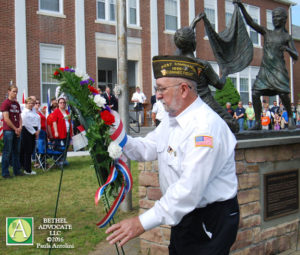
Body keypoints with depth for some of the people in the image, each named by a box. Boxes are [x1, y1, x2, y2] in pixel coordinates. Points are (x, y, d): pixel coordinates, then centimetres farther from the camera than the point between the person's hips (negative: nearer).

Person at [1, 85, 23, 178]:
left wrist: (20, 128, 0)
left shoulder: (17, 104, 15)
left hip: (17, 131, 7)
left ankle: (17, 170, 16)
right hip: (8, 130, -7)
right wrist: (15, 129, -9)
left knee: (16, 151, 10)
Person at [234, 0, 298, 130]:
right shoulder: (266, 32, 14)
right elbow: (251, 22, 3)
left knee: (283, 94, -17)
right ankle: (258, 123, -2)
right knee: (255, 94, -9)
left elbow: (296, 57, 4)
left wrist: (287, 49, -17)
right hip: (264, 69, 3)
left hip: (279, 69, -3)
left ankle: (290, 118, 6)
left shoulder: (287, 37, 8)